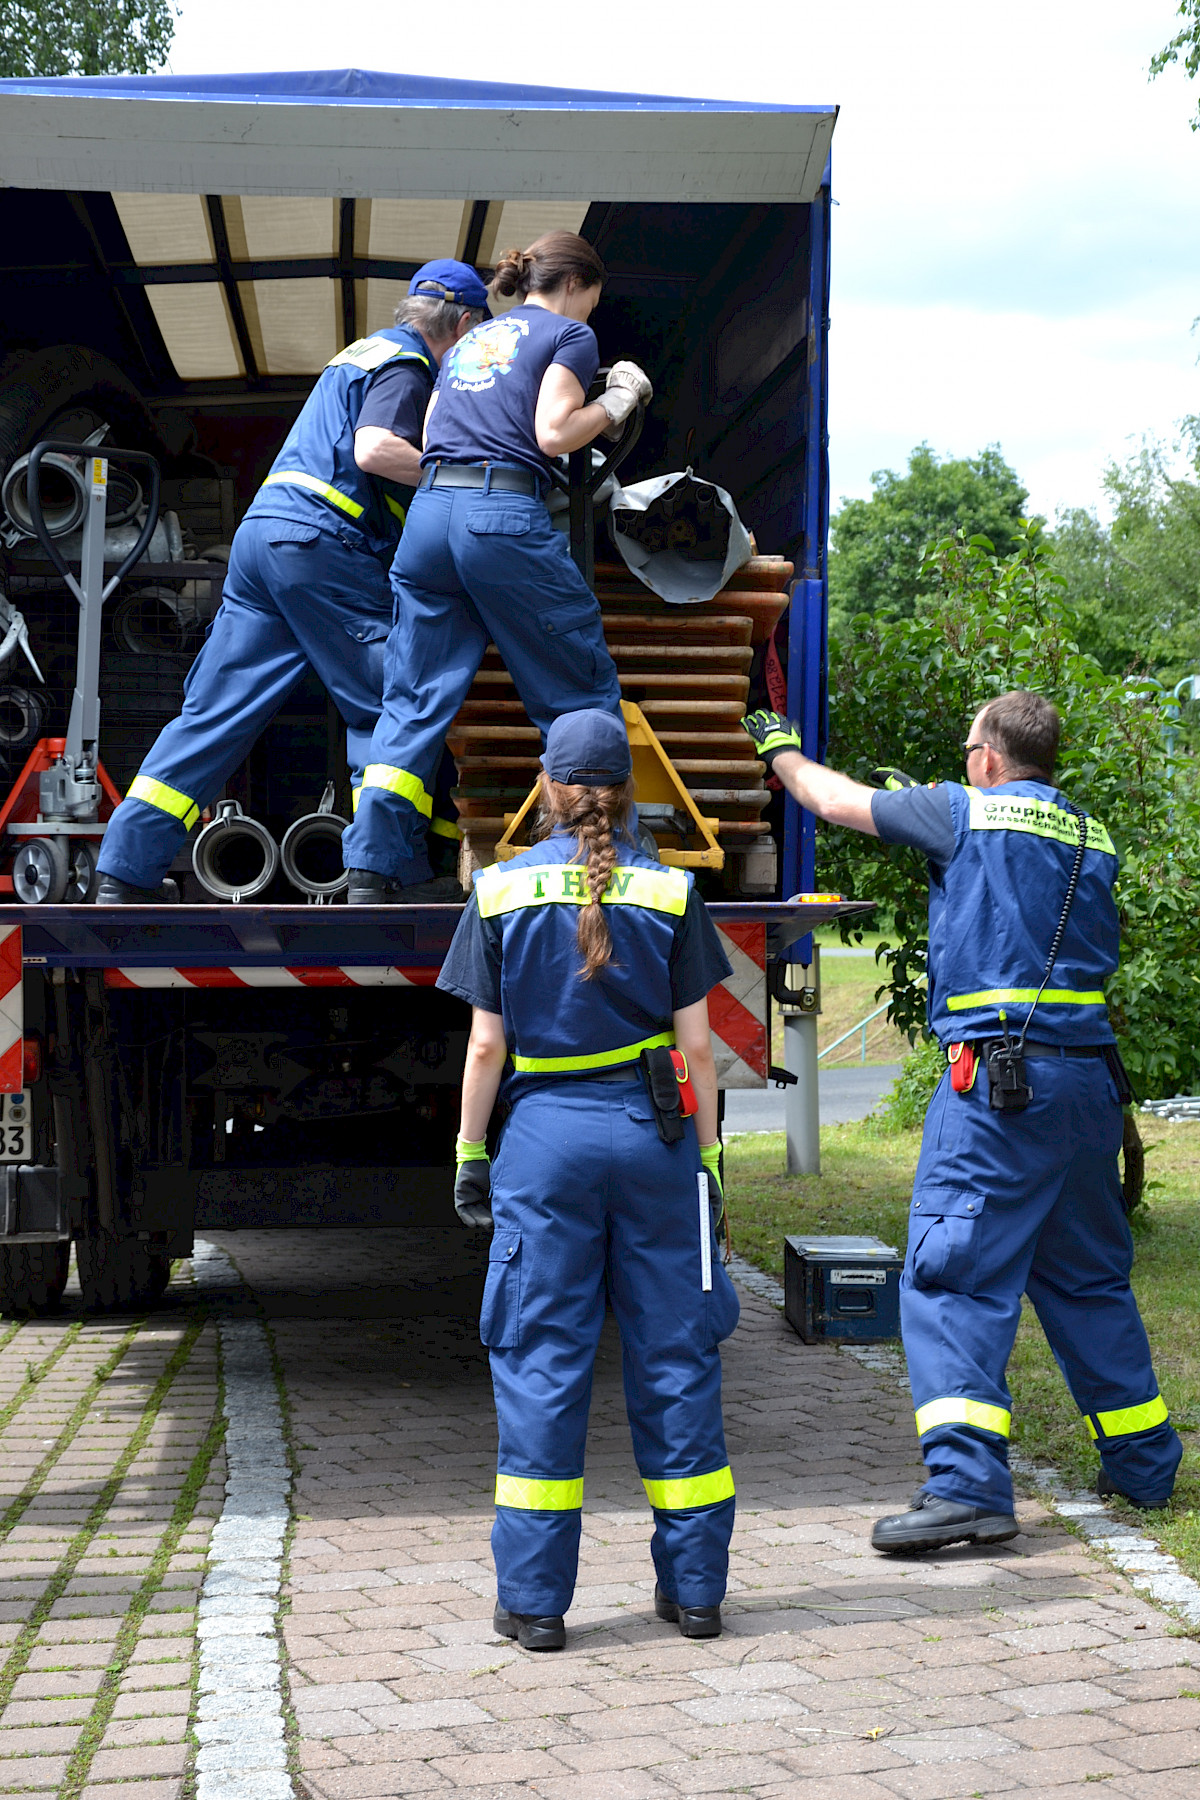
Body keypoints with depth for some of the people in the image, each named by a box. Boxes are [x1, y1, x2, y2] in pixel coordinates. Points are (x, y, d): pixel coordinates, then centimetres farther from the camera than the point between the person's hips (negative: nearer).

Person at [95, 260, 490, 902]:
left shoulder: (362, 354, 26)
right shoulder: (406, 364, -3)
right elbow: (375, 449, -19)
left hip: (261, 532, 9)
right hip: (322, 542, -9)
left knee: (216, 710, 4)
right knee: (387, 706, -2)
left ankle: (122, 876, 0)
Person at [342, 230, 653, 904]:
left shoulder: (467, 343, 27)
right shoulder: (570, 334, 9)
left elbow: (430, 436, 20)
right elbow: (553, 434, -5)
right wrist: (616, 402, 10)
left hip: (430, 511, 6)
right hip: (506, 515, -6)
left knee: (417, 698, 6)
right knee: (583, 692, 5)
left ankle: (376, 869, 0)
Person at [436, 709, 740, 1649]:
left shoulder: (503, 892, 0)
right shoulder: (670, 893, 1)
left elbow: (487, 1047, 0)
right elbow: (696, 1045, 1)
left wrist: (470, 1153, 8)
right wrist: (708, 1159, 8)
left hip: (545, 1133, -1)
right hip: (652, 1132, 1)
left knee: (541, 1361, 4)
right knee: (673, 1356, 8)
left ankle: (534, 1599, 6)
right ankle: (694, 1588, 14)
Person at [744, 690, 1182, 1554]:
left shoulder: (966, 813, -2)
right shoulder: (1094, 840, 14)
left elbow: (838, 801, 9)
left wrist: (784, 750, 28)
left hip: (997, 1078, -7)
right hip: (1090, 1077, 7)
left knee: (952, 1277, -7)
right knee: (1089, 1277, 19)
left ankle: (967, 1484, -16)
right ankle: (1145, 1461, 26)